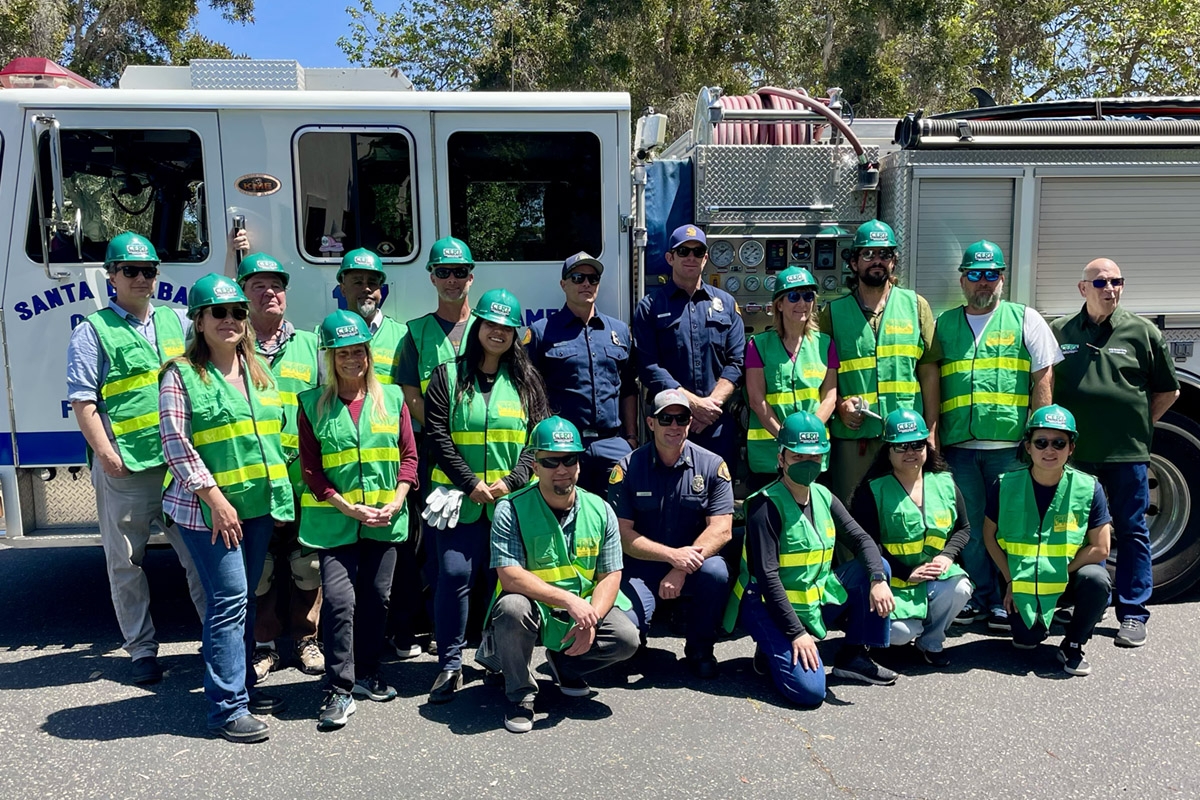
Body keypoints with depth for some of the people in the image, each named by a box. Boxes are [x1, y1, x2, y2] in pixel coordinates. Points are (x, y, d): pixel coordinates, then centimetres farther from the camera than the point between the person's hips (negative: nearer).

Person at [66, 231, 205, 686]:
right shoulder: (94, 330, 1)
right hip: (124, 469, -3)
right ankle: (141, 649, 21)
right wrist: (105, 453, -11)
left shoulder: (176, 321, 12)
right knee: (125, 562, 8)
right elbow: (82, 400, -5)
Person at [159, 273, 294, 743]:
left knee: (244, 599, 14)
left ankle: (243, 686, 26)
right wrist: (215, 498, -16)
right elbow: (176, 444, -12)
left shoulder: (259, 372, 13)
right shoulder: (181, 374, -5)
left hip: (259, 503, 6)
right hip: (209, 507, -6)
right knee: (229, 598, -8)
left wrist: (280, 491, 13)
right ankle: (226, 708, 0)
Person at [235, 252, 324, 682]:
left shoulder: (309, 345, 12)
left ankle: (305, 638, 24)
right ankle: (264, 645, 20)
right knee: (257, 567, 5)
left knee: (307, 565, 8)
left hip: (304, 476, 2)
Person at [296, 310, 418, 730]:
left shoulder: (391, 397, 6)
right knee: (339, 599, -9)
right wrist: (347, 507, -11)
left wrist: (396, 501, -7)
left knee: (376, 598, 11)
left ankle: (367, 675, 28)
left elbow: (409, 455, 6)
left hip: (386, 519, 3)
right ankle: (339, 690, 2)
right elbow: (311, 468, -2)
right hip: (334, 519, -2)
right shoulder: (313, 404, 1)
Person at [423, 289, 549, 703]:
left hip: (511, 499, 1)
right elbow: (437, 436, -1)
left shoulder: (526, 380, 11)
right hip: (460, 497, -1)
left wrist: (511, 481, -9)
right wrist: (471, 484, -9)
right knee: (455, 575, -9)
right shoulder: (448, 376, 6)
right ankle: (450, 665, 2)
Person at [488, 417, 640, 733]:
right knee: (511, 607, -35)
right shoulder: (511, 510, -12)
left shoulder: (600, 511, -1)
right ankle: (520, 694, -7)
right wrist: (569, 600, -29)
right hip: (535, 610, -3)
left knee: (627, 638, -21)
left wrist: (590, 619, -21)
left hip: (585, 610, 3)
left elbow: (610, 576, -2)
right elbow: (510, 576, -21)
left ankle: (564, 664, 13)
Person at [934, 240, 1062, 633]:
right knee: (970, 527, 8)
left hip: (1010, 444, -2)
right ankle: (982, 596, 21)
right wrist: (931, 434, 6)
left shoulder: (1025, 319, 7)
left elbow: (1043, 379, 3)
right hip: (958, 444, 2)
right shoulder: (943, 324, 13)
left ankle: (1007, 600, 15)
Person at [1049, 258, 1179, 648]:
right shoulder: (1059, 332, 6)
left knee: (1131, 531, 5)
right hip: (1072, 452, 1)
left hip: (1127, 453, -1)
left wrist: (1140, 424, 4)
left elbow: (1168, 390, 10)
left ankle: (1133, 614, 13)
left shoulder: (1142, 331, 3)